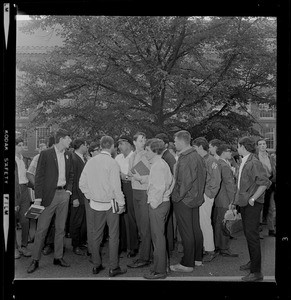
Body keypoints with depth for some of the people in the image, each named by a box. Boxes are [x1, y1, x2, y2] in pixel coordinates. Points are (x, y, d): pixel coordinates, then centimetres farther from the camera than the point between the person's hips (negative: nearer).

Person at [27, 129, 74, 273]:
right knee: (41, 229, 0)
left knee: (61, 228, 11)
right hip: (49, 194, -5)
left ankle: (58, 257, 21)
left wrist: (69, 190, 6)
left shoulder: (68, 155, 10)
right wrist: (38, 197, -12)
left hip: (63, 194, 5)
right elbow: (39, 176, -8)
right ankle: (35, 260, 10)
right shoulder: (45, 154, -7)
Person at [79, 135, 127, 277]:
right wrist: (121, 203, -5)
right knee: (113, 236, 4)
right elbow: (116, 186, -15)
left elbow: (82, 183, 5)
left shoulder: (91, 161, 2)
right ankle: (113, 268, 8)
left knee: (96, 235, 13)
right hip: (110, 204, -5)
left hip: (95, 204, 5)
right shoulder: (112, 162, -14)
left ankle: (96, 265, 21)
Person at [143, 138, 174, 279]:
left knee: (158, 237, -3)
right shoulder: (163, 163, 14)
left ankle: (159, 271, 5)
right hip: (164, 202, 10)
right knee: (160, 236, 17)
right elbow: (171, 182, 19)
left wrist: (154, 204, -15)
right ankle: (161, 265, 26)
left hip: (157, 205, -10)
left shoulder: (157, 166, -17)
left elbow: (159, 188, -22)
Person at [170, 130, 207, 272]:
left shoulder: (185, 158, -21)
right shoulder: (198, 156, 9)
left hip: (184, 200, -9)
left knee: (186, 232, -1)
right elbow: (202, 177, 13)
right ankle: (197, 257, 28)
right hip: (196, 198, 9)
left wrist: (177, 197, -14)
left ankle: (187, 264, 7)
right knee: (195, 229, 16)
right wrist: (198, 193, 17)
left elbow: (186, 182, -24)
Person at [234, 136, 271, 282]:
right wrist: (239, 199, 14)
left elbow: (265, 182, -25)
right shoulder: (244, 162, 11)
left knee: (252, 236, -6)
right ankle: (253, 262, 34)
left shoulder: (254, 163, -18)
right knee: (248, 234, 18)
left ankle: (256, 272, 1)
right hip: (244, 203, 9)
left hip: (253, 205, -9)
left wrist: (253, 198, -22)